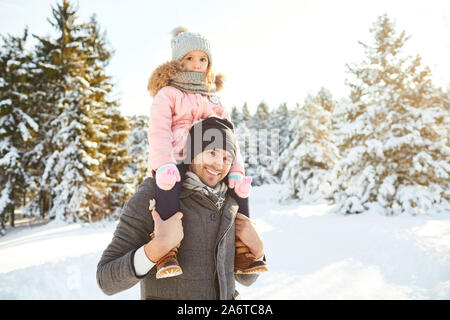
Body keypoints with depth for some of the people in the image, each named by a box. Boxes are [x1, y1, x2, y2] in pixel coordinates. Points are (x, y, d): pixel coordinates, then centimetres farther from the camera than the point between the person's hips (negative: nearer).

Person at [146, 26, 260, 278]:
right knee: (169, 186, -37)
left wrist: (237, 171, -7)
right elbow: (158, 131, -11)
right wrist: (164, 165, -30)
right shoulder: (168, 94, 5)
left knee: (240, 187, -8)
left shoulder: (213, 99, 21)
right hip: (174, 162, -5)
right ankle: (167, 253, -33)